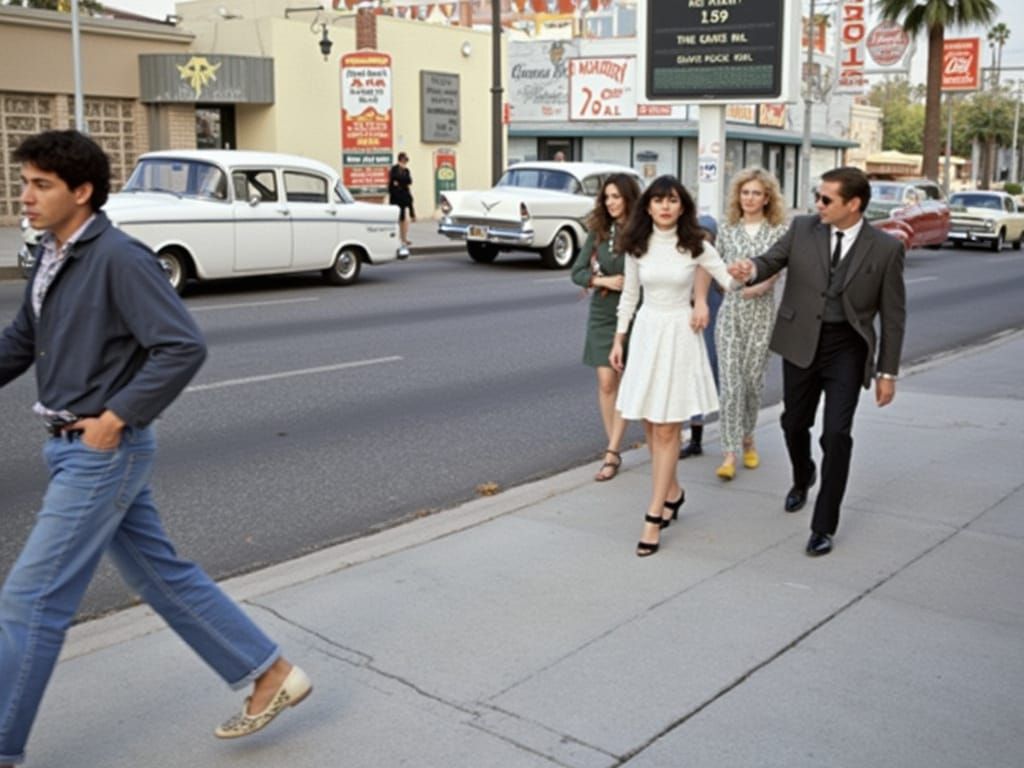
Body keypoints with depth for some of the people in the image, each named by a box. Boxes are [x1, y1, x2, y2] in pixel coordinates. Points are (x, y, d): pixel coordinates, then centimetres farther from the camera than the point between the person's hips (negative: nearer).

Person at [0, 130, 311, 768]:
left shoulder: (118, 258, -18)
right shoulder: (53, 260, 9)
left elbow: (183, 347, -23)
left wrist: (117, 416, -21)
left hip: (106, 453, -9)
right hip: (75, 451, 9)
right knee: (163, 575, 15)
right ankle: (272, 674, 26)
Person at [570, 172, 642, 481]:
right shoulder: (598, 232, 4)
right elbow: (577, 272, 3)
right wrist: (604, 281, -12)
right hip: (602, 314, 4)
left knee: (625, 383, -1)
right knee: (606, 382, 3)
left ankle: (612, 453, 0)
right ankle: (614, 447, 15)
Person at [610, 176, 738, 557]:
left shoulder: (695, 245, -5)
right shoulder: (637, 246, 1)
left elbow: (730, 281, 0)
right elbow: (629, 295, 10)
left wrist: (744, 277, -21)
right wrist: (618, 339, 10)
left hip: (680, 334, -3)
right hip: (646, 331, 3)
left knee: (666, 427, -3)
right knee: (650, 423, 10)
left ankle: (654, 515, 0)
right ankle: (672, 491, 32)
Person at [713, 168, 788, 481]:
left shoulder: (779, 232, 0)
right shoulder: (727, 231, 6)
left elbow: (772, 277, -7)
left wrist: (748, 288, -20)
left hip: (762, 314, -1)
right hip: (730, 314, 1)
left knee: (753, 380, 8)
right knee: (730, 382, -6)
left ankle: (747, 439, 31)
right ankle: (730, 452, -5)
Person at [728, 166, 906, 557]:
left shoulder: (885, 248, -7)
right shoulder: (802, 228, -2)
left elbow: (892, 314, -2)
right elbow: (771, 260, -2)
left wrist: (888, 372, -2)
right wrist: (750, 269, -29)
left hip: (847, 348, -3)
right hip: (801, 341, 3)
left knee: (836, 435, -9)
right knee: (794, 423, 17)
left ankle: (823, 527, 5)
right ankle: (803, 477, 50)